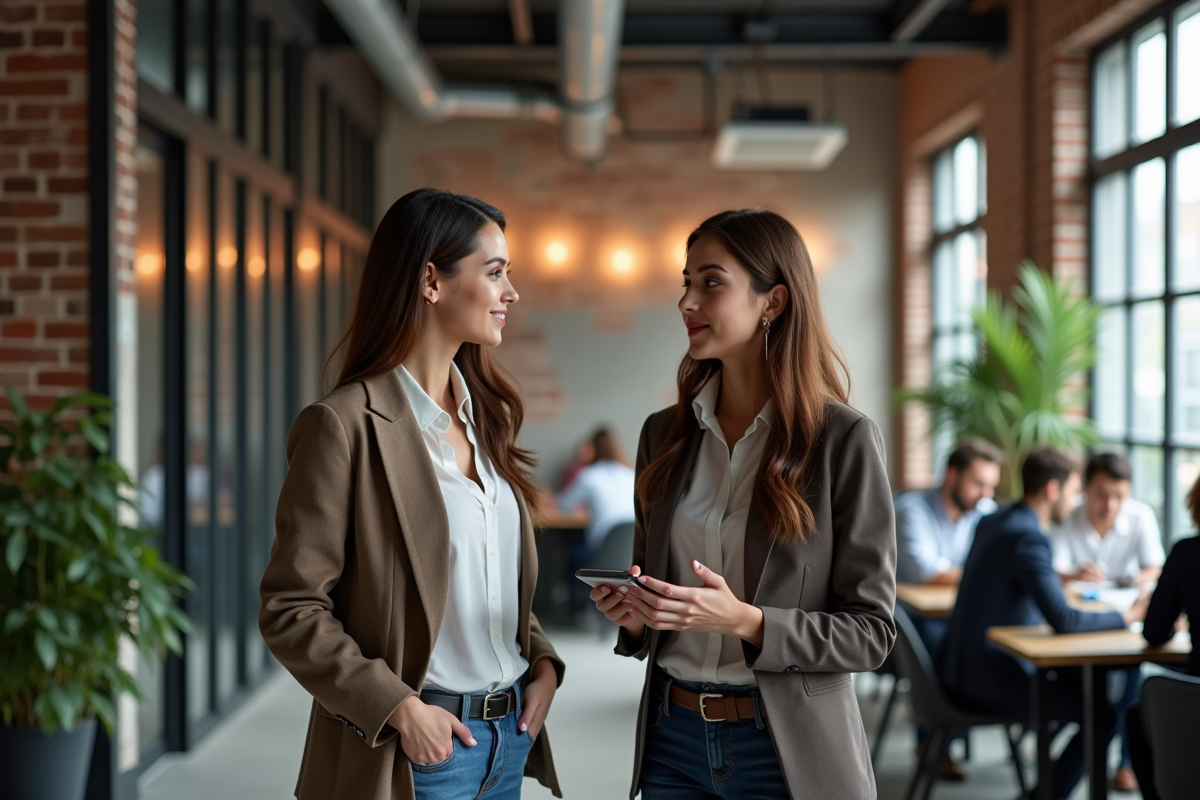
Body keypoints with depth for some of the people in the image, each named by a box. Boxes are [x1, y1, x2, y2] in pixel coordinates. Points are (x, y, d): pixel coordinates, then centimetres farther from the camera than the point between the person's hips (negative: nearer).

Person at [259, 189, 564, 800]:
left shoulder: (486, 416, 10)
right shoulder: (345, 425, -13)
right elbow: (290, 609, -14)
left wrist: (543, 664, 2)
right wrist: (399, 708, -19)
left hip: (508, 735, 7)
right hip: (417, 748, -7)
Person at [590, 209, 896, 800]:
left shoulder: (844, 439, -11)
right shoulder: (664, 434, 4)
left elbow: (871, 631, -10)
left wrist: (745, 622, -22)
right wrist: (634, 616, -8)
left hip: (788, 751, -4)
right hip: (674, 736, 4)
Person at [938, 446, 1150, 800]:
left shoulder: (991, 522, 9)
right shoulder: (1027, 536, -21)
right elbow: (1062, 620, -27)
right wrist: (1128, 616, -16)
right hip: (990, 680, -10)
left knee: (1082, 679, 25)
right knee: (1104, 715, -7)